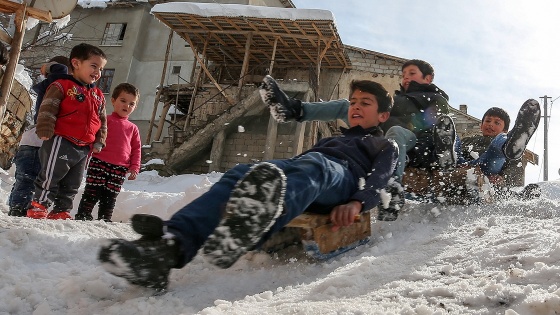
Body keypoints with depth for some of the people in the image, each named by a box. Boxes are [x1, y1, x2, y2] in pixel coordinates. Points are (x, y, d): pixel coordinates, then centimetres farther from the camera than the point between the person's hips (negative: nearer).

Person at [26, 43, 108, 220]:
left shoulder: (98, 96, 17)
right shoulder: (62, 86, -3)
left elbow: (102, 121, 21)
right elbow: (47, 110, -10)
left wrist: (99, 141, 13)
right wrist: (45, 132, -17)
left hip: (83, 148, 7)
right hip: (61, 142, -7)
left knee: (71, 185, 11)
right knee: (50, 177, -4)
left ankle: (61, 211, 19)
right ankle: (38, 207, 6)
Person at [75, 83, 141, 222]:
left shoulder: (133, 128, 15)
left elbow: (136, 149, 13)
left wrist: (134, 167, 4)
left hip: (120, 168, 4)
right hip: (99, 163, -3)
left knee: (110, 197, 9)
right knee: (92, 192, -2)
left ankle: (104, 219, 17)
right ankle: (82, 216, 5)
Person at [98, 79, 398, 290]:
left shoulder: (385, 146, 29)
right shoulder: (328, 139, 45)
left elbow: (378, 179, 6)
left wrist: (357, 203, -16)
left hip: (342, 177, -4)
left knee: (311, 163, -40)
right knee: (241, 172, -27)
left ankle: (250, 226, -74)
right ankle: (170, 244, -53)